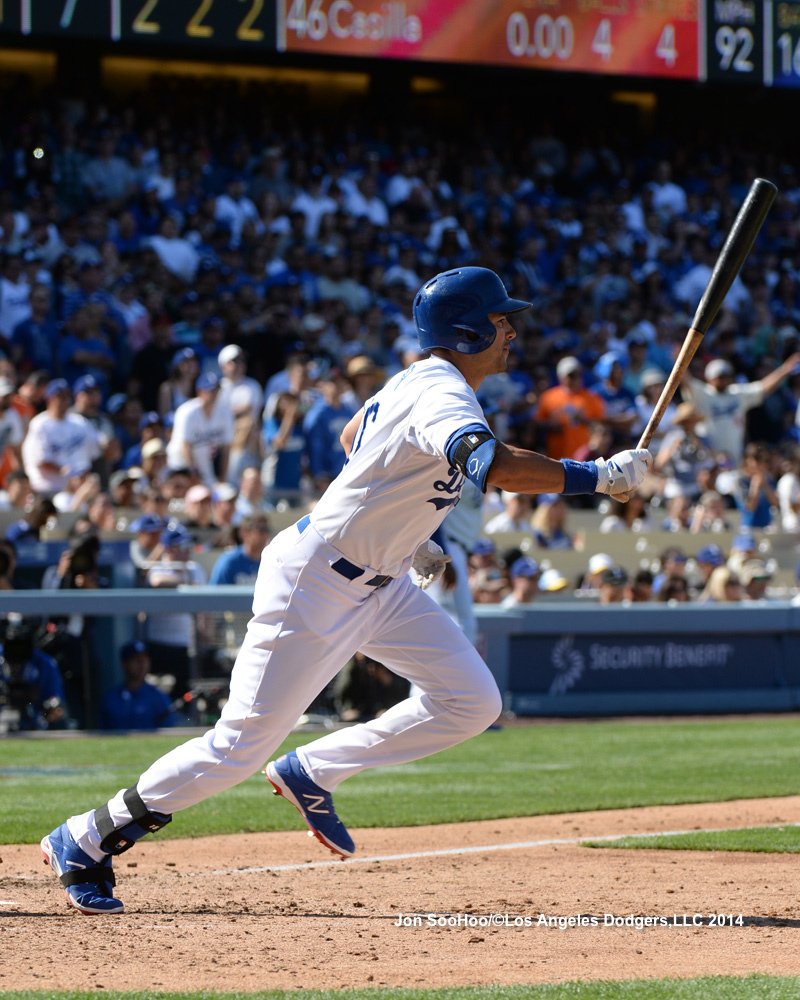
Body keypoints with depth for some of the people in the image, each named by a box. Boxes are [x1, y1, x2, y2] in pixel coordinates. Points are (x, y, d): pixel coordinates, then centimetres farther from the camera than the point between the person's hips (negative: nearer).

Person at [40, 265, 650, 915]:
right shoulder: (442, 397, -25)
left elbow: (354, 439, 25)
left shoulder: (421, 379, 6)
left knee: (472, 702, 2)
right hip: (316, 584, -10)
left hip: (381, 582, 10)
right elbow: (495, 467, -45)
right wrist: (602, 475, -38)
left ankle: (312, 774, 14)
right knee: (242, 745, -6)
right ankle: (85, 843, 8)